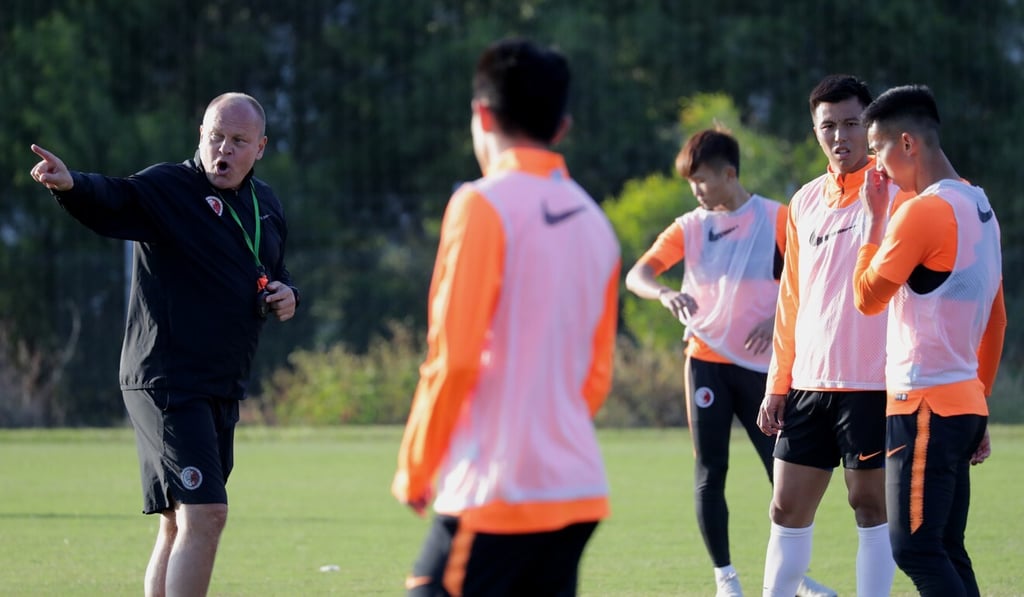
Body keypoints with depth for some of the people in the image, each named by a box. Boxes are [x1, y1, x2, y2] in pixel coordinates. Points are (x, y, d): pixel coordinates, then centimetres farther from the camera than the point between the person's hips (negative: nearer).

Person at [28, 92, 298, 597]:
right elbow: (110, 201, -30)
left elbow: (275, 272, 28)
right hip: (166, 380, -8)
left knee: (180, 526, 13)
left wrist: (286, 296, 4)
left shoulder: (267, 206, 14)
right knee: (205, 514, -19)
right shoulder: (166, 189, -10)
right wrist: (71, 185, -52)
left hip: (221, 392, 8)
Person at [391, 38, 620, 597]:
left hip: (496, 493, -7)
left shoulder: (482, 206, -8)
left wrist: (414, 468, -3)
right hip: (580, 492, 7)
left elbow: (452, 357, -12)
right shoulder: (594, 221, 13)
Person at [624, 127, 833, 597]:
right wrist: (665, 294, -25)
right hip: (706, 362, 1)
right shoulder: (689, 227, 4)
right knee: (710, 470, 1)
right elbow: (636, 275, -4)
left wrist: (779, 320, -13)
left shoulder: (775, 219, -2)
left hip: (759, 363, -1)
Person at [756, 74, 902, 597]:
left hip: (873, 386, -6)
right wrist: (777, 384, 15)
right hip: (808, 386, 6)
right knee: (787, 508, 6)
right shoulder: (806, 202, 13)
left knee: (871, 503, 0)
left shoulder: (893, 192, -4)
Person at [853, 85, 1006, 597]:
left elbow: (868, 298, -8)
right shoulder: (979, 208, 14)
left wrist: (874, 219, 0)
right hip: (964, 402, 9)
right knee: (947, 552, 10)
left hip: (926, 406, -9)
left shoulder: (924, 212, -15)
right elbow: (996, 321, 19)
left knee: (915, 549, -9)